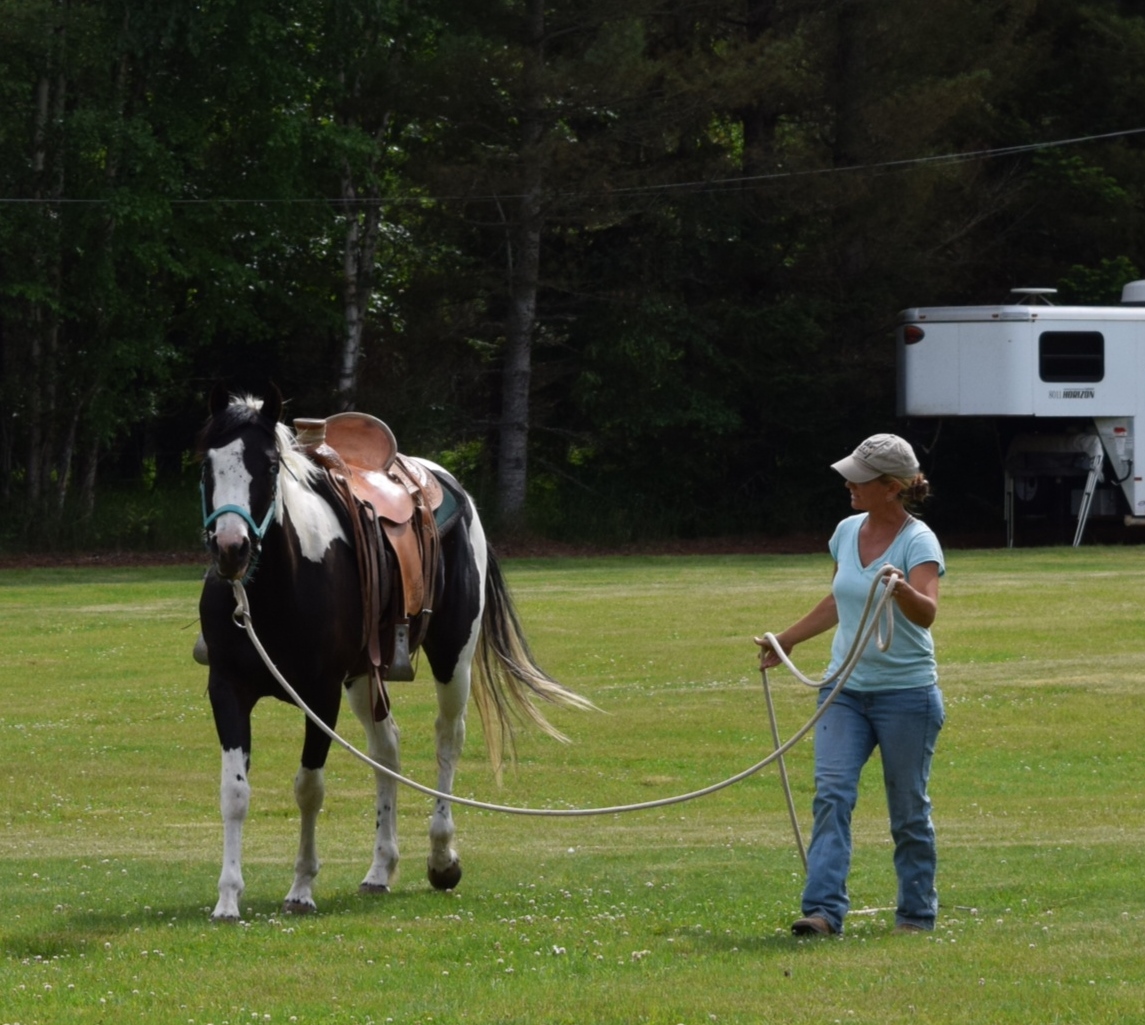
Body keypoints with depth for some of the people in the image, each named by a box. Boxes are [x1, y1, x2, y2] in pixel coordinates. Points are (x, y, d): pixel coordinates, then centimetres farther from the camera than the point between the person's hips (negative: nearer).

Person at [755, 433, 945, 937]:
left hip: (905, 693, -5)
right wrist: (786, 640, 30)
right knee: (832, 792, -11)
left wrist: (902, 591, -50)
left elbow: (926, 612, -29)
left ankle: (917, 912, 17)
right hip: (845, 688, 5)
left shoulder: (918, 542, -13)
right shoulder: (847, 532, 7)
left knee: (908, 810, 2)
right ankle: (824, 909, -18)